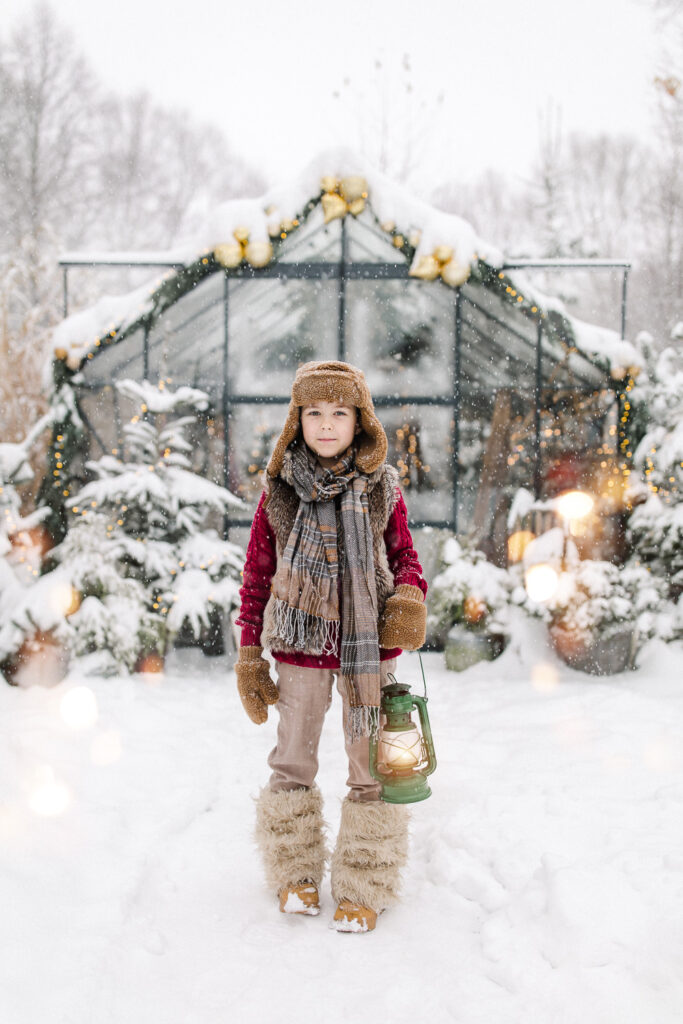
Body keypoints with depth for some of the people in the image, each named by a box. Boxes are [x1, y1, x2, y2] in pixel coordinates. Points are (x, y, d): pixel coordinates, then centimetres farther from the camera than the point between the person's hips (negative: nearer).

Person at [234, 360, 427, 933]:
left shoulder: (381, 488, -1)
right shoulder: (279, 491, -2)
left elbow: (404, 554, 9)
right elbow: (258, 574, 3)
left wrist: (410, 596, -14)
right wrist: (249, 655, 2)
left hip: (367, 646, 0)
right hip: (300, 644, 0)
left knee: (371, 767, 5)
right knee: (294, 761, 11)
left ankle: (365, 888, 19)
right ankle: (296, 874, 29)